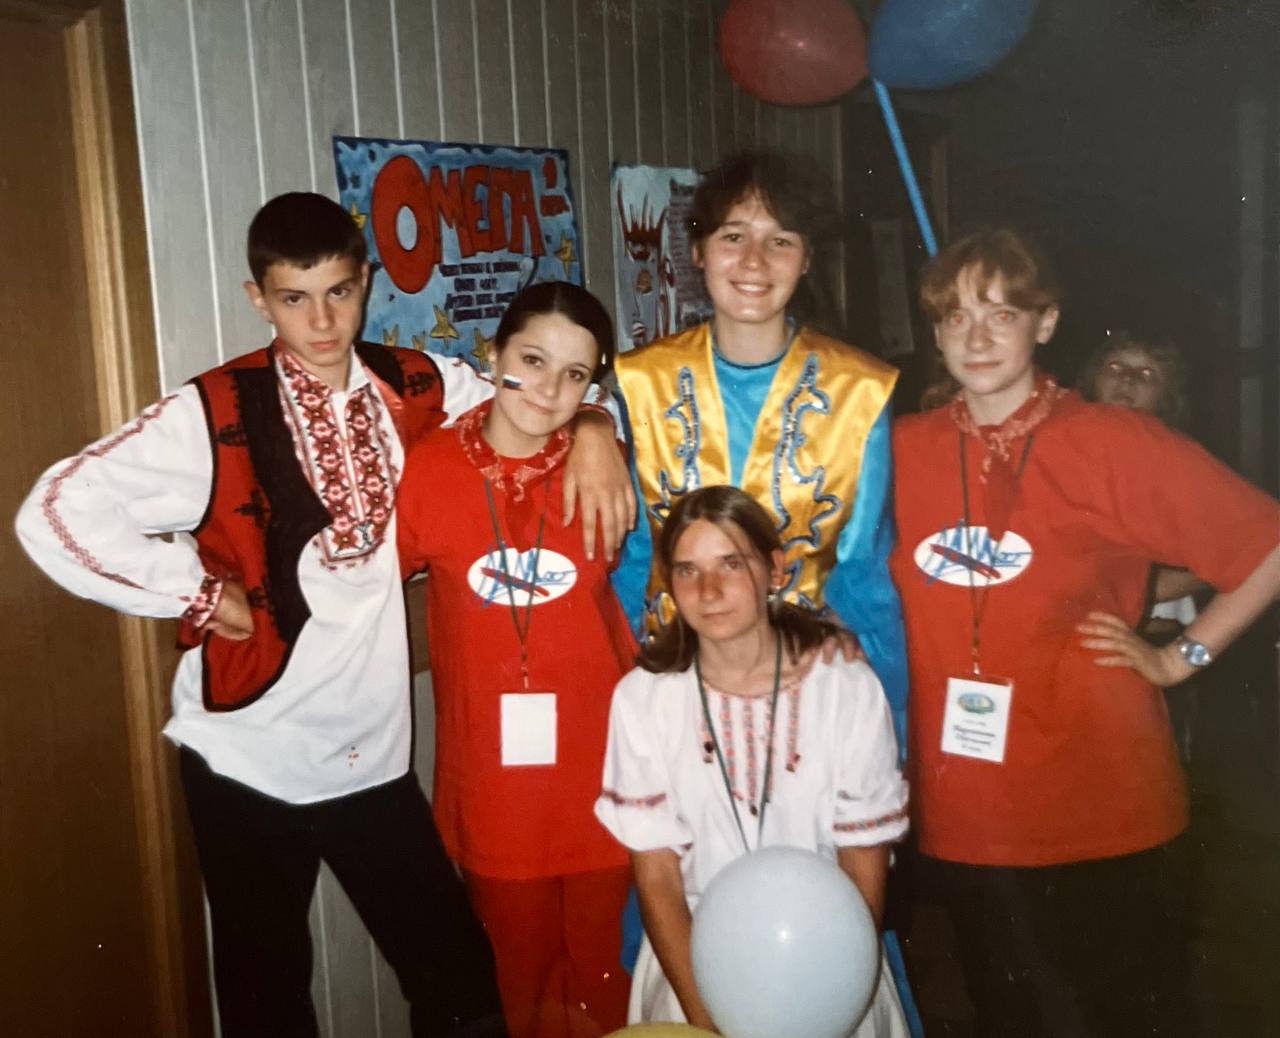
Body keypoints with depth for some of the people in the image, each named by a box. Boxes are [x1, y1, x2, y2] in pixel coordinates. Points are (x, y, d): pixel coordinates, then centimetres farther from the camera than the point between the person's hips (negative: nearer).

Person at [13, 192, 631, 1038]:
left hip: (375, 752, 3)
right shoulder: (214, 415, -12)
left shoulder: (418, 389, 0)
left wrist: (592, 427, -9)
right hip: (249, 758, -2)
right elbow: (58, 515, -15)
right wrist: (199, 593, -14)